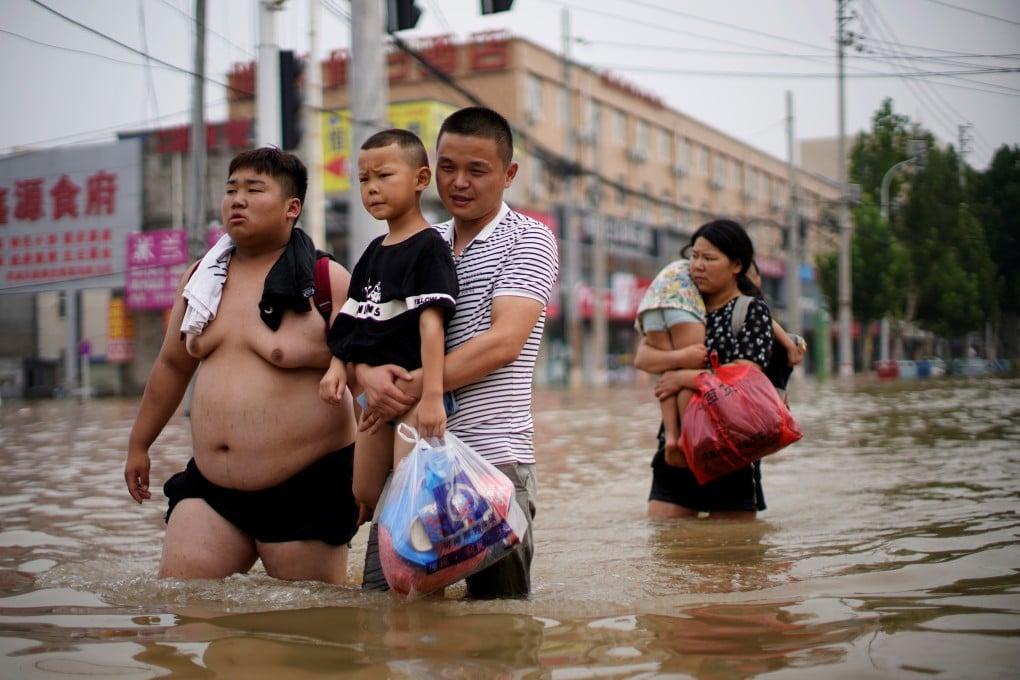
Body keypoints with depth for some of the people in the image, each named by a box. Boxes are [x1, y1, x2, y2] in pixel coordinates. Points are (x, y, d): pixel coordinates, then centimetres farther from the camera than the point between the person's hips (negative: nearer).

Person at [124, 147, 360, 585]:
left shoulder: (326, 281, -7)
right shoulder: (202, 278, 10)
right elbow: (171, 366, 22)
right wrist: (139, 444, 28)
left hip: (306, 489, -5)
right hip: (209, 485, 5)